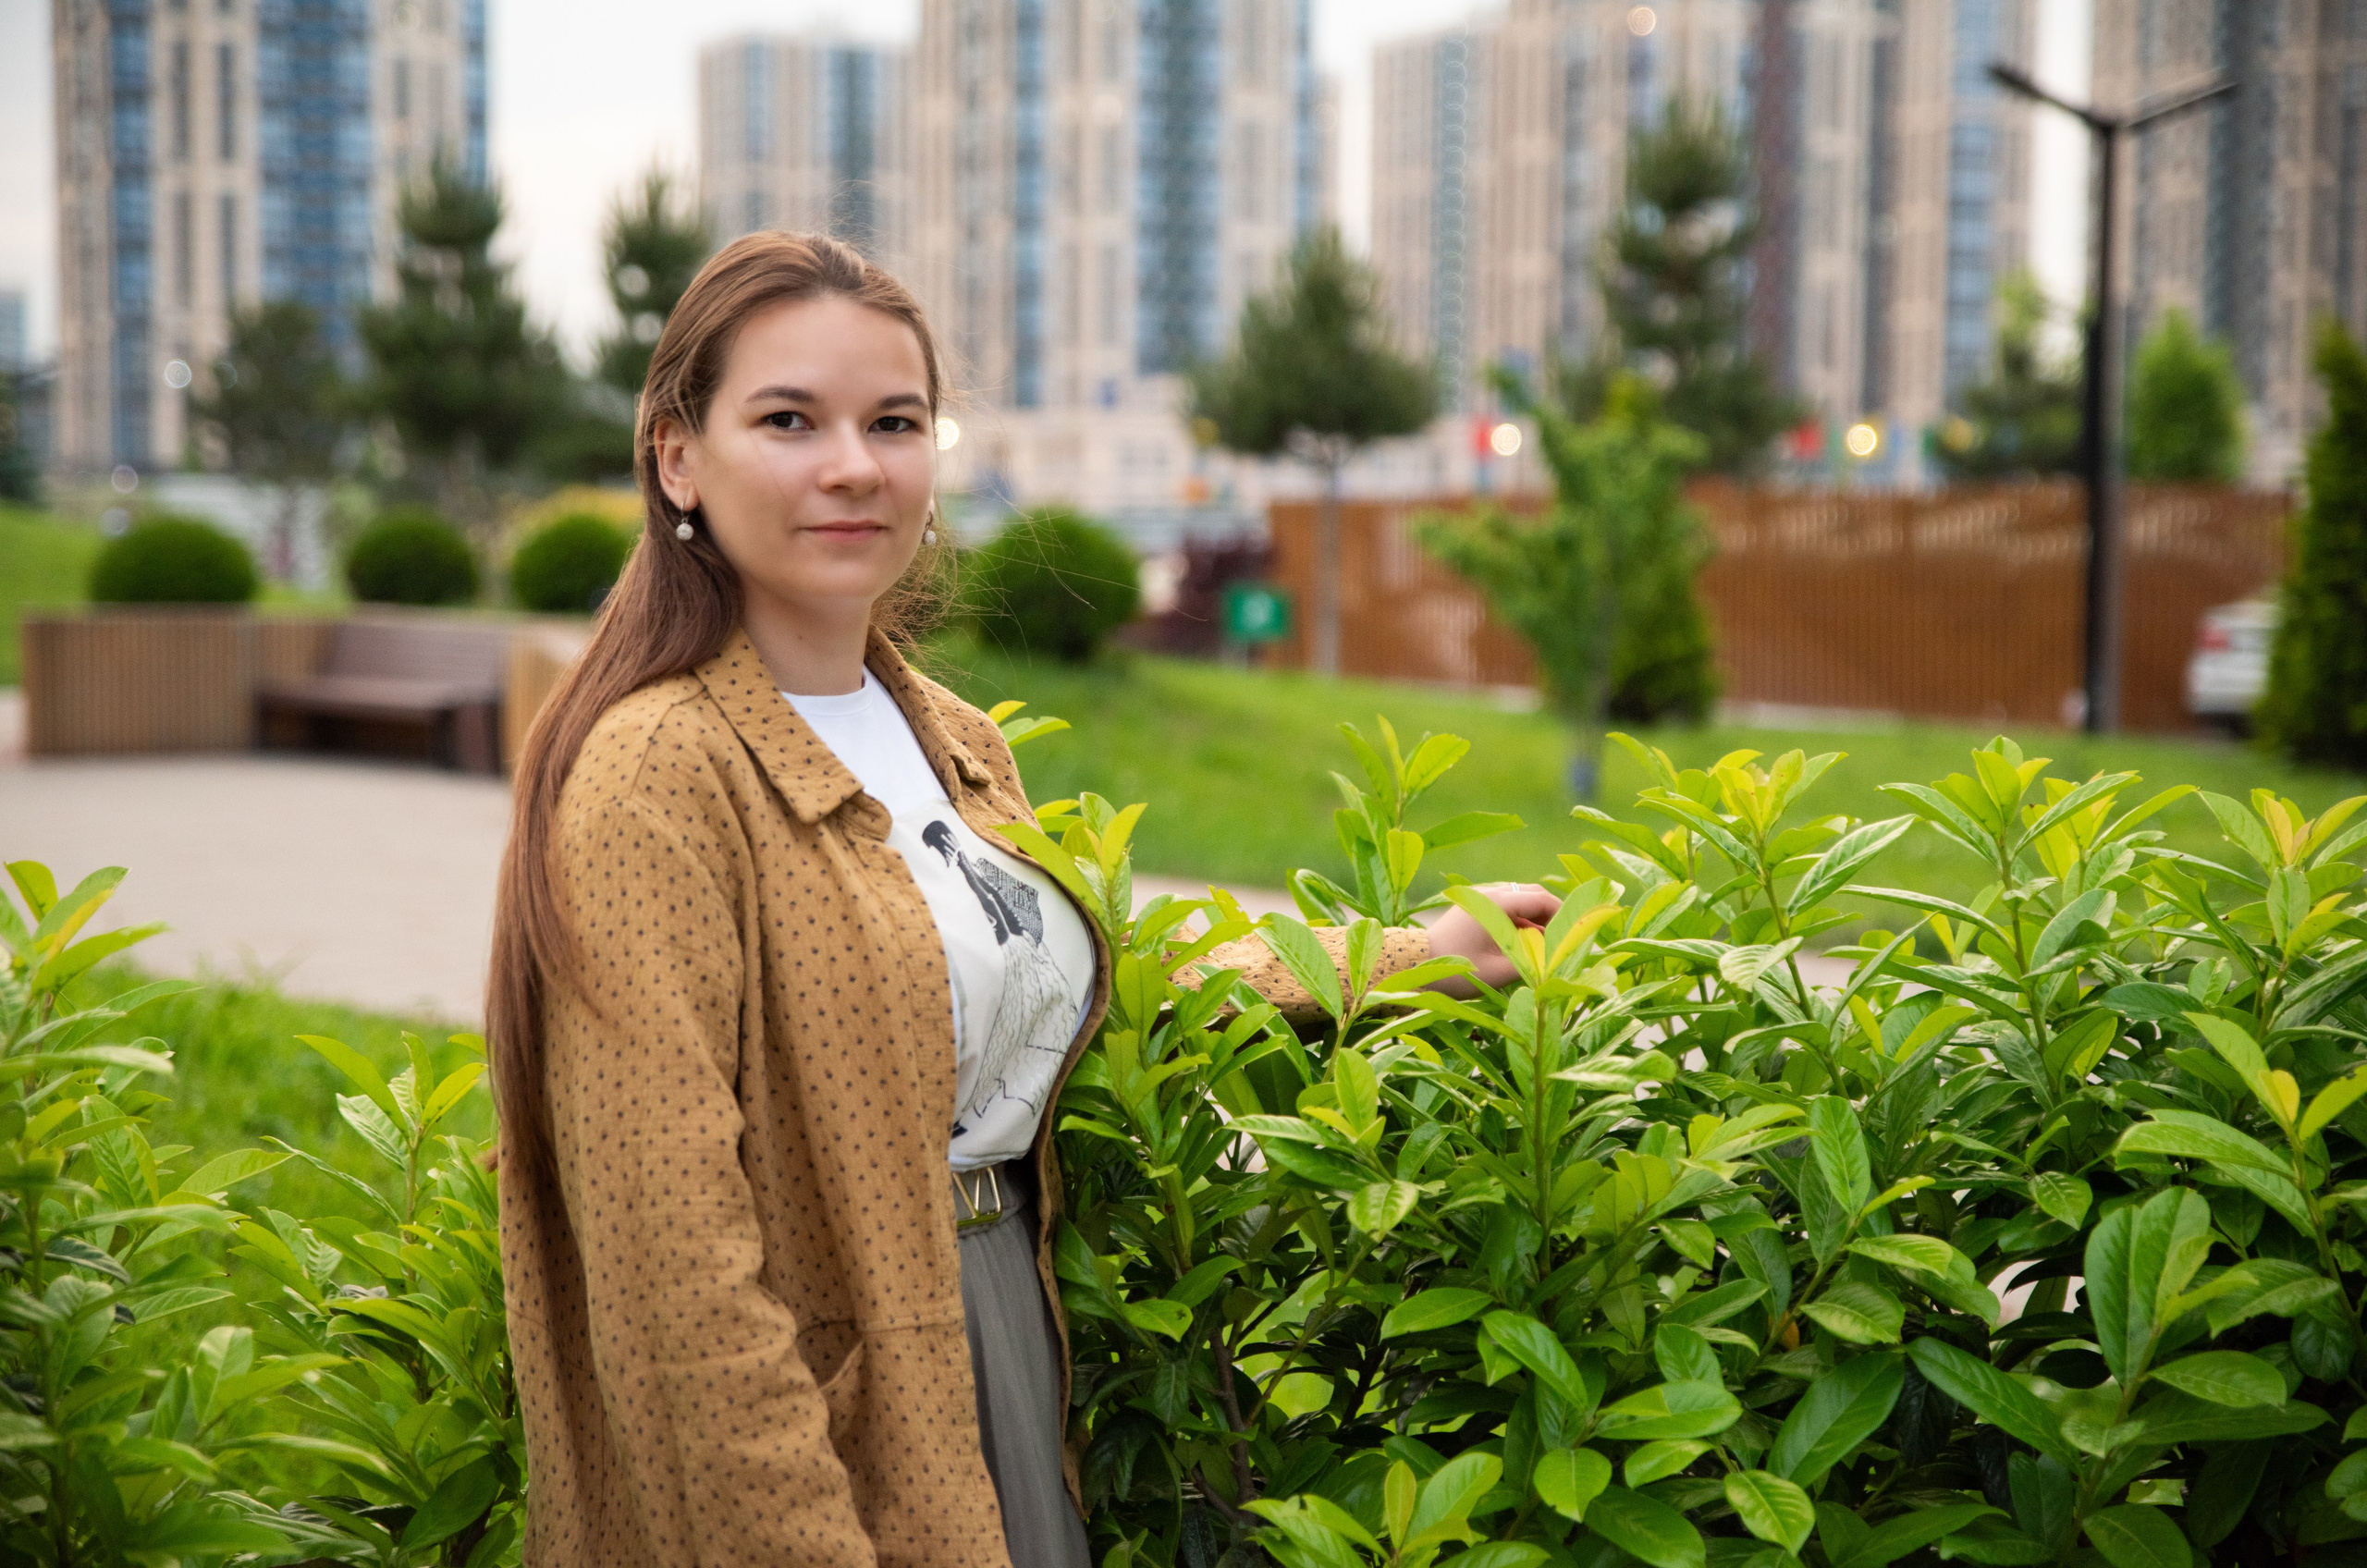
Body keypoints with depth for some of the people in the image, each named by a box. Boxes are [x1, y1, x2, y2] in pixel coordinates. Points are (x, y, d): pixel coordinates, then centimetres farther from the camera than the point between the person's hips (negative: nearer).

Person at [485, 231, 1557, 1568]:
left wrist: (1412, 955, 23)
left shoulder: (959, 746, 8)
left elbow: (1078, 997, 21)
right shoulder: (660, 772, -18)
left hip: (1013, 1375, 8)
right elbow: (674, 1279, -22)